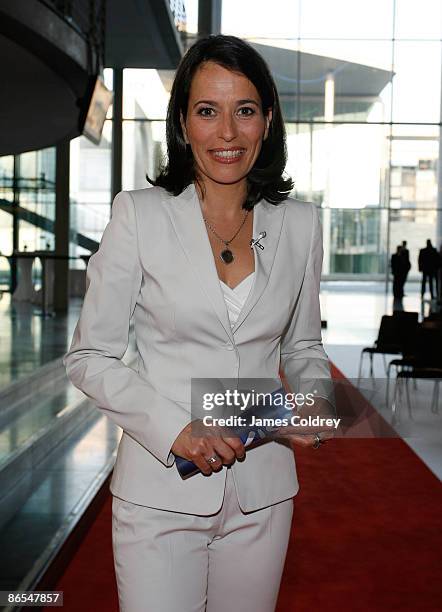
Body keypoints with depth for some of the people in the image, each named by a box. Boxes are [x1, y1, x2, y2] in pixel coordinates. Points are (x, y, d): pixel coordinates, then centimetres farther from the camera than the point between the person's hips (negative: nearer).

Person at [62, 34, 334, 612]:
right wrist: (175, 429, -17)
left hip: (263, 493, 3)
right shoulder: (139, 213, -5)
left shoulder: (300, 223, 3)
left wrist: (317, 404, -6)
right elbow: (89, 358, -4)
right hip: (161, 493, -3)